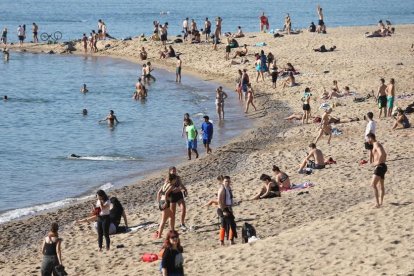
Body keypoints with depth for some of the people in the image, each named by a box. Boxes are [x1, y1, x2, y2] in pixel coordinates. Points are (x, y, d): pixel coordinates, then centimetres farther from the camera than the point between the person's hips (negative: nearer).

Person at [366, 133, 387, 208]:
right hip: (383, 166, 11)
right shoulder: (378, 144, 19)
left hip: (380, 167, -11)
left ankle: (377, 203, -27)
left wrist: (378, 163, -20)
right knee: (381, 186, 23)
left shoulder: (376, 144, -12)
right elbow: (385, 154, 36)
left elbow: (381, 154, -30)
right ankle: (381, 202, 37)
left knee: (373, 185, -19)